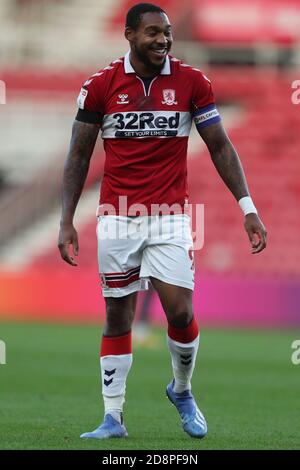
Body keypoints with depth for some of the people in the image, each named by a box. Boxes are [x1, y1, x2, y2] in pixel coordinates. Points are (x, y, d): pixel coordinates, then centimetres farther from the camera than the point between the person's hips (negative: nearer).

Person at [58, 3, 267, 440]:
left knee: (180, 313, -8)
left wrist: (247, 207, -3)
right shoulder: (101, 85, -1)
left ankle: (182, 390, 21)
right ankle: (113, 417, 12)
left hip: (170, 216, 0)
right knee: (117, 317, 4)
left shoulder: (191, 81, -1)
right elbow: (79, 156, 5)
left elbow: (220, 146, 4)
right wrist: (66, 220, 0)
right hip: (116, 218, 0)